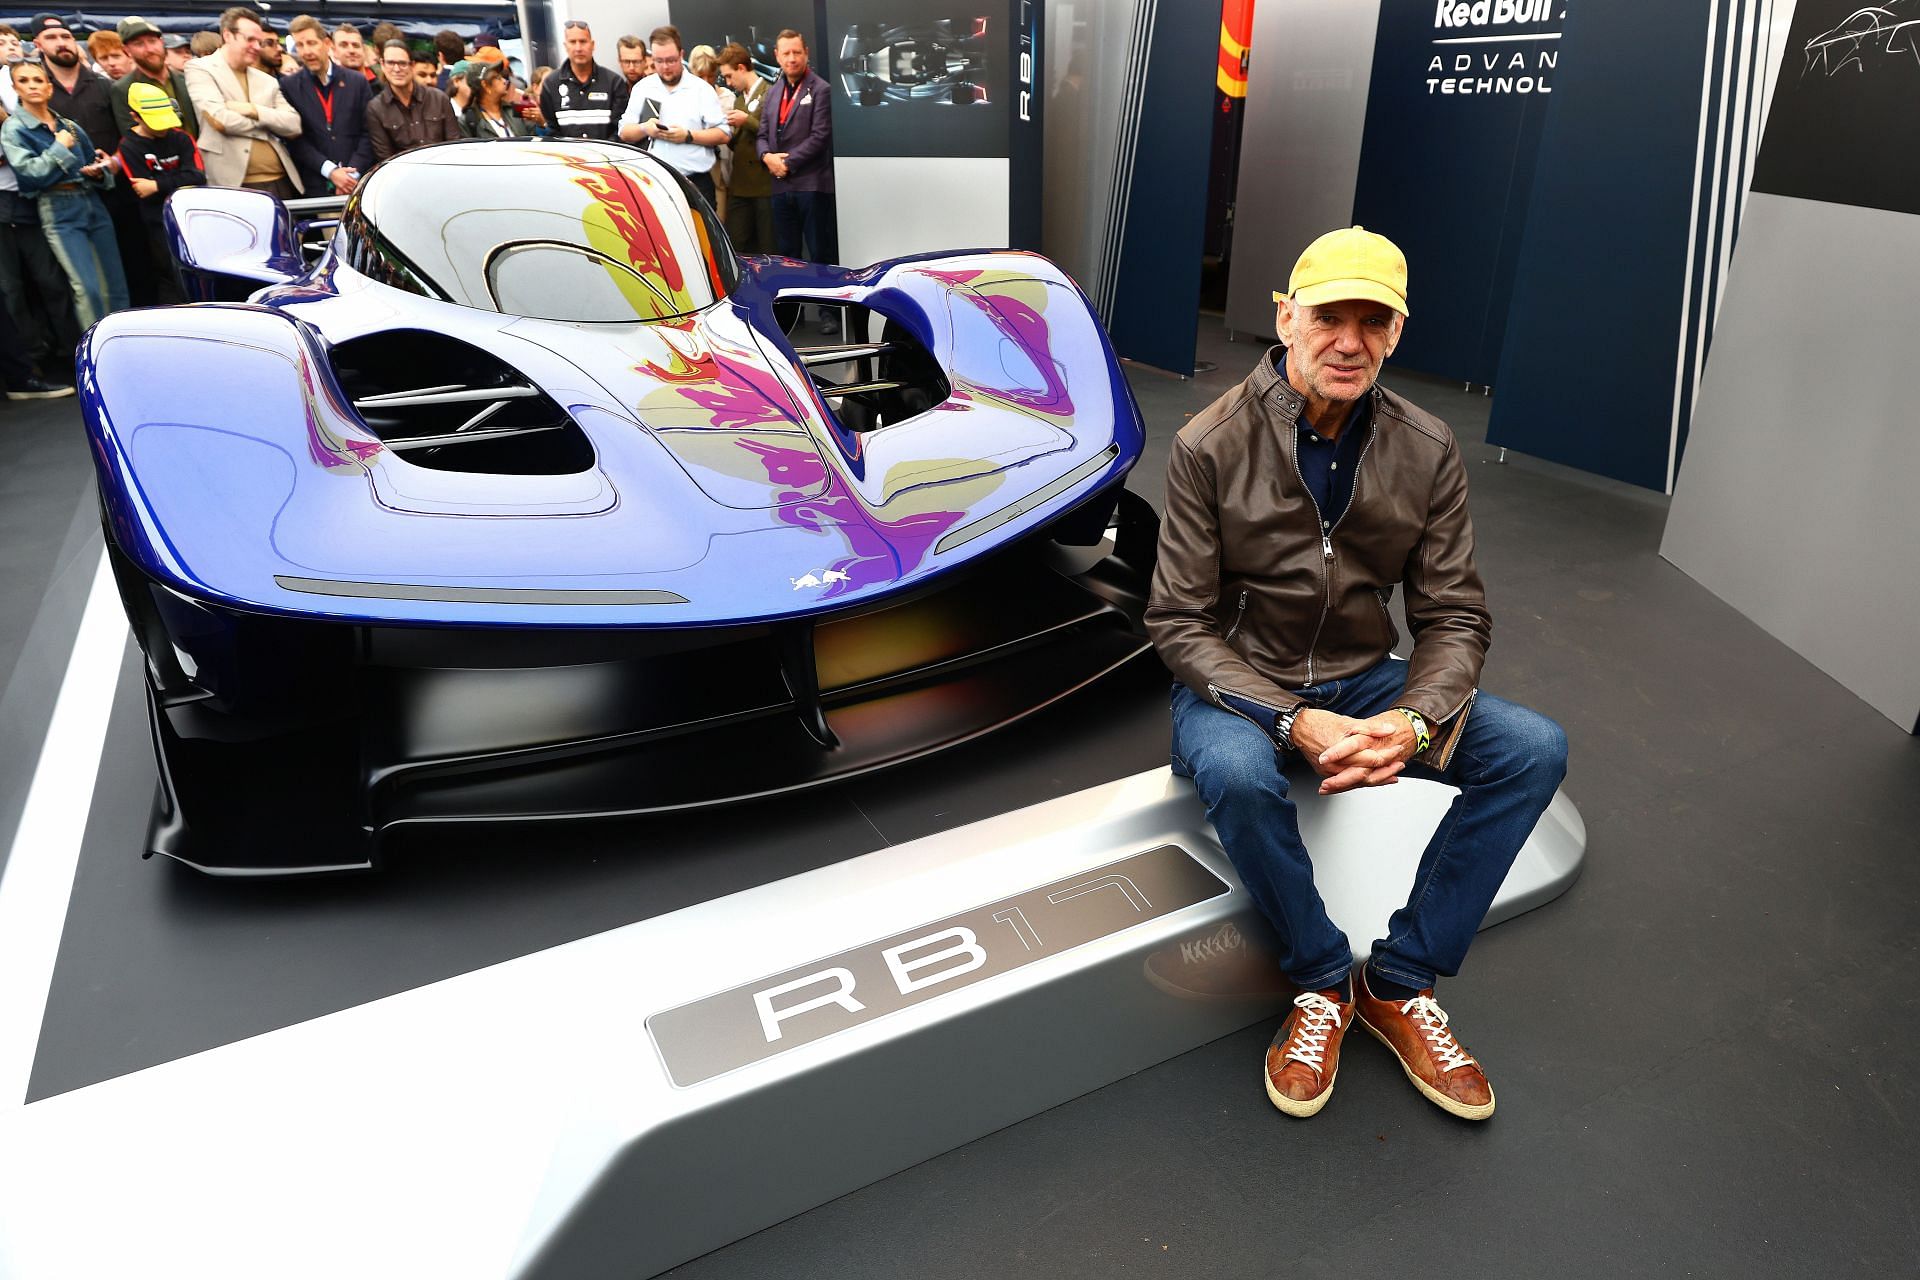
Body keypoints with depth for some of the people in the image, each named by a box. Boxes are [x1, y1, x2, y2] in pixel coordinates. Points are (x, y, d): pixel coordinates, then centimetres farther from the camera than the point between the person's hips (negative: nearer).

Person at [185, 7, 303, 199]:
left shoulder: (267, 81, 18)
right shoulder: (200, 68, 3)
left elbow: (293, 126, 7)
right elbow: (220, 119, -11)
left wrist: (254, 110, -8)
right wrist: (269, 123, 2)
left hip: (280, 182, 5)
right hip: (234, 185, -5)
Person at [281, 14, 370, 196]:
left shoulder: (357, 82, 9)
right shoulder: (288, 87, 5)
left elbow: (368, 132, 5)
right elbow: (295, 139, 0)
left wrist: (352, 174, -7)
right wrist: (330, 171, -12)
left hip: (358, 183, 1)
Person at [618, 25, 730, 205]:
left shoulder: (702, 89, 7)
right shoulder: (642, 88, 16)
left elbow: (724, 133, 0)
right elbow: (624, 133, 15)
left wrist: (688, 136, -12)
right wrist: (644, 129, -7)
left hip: (695, 183, -2)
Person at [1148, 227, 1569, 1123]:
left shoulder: (1426, 452, -3)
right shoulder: (1211, 446, -14)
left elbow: (1455, 615, -1)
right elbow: (1179, 623, -14)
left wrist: (1413, 722, -23)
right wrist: (1294, 721, -27)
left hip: (1362, 679, 4)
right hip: (1238, 680, -4)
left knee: (1535, 751, -15)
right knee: (1237, 775, -38)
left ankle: (1401, 984, -3)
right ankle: (1323, 984, -9)